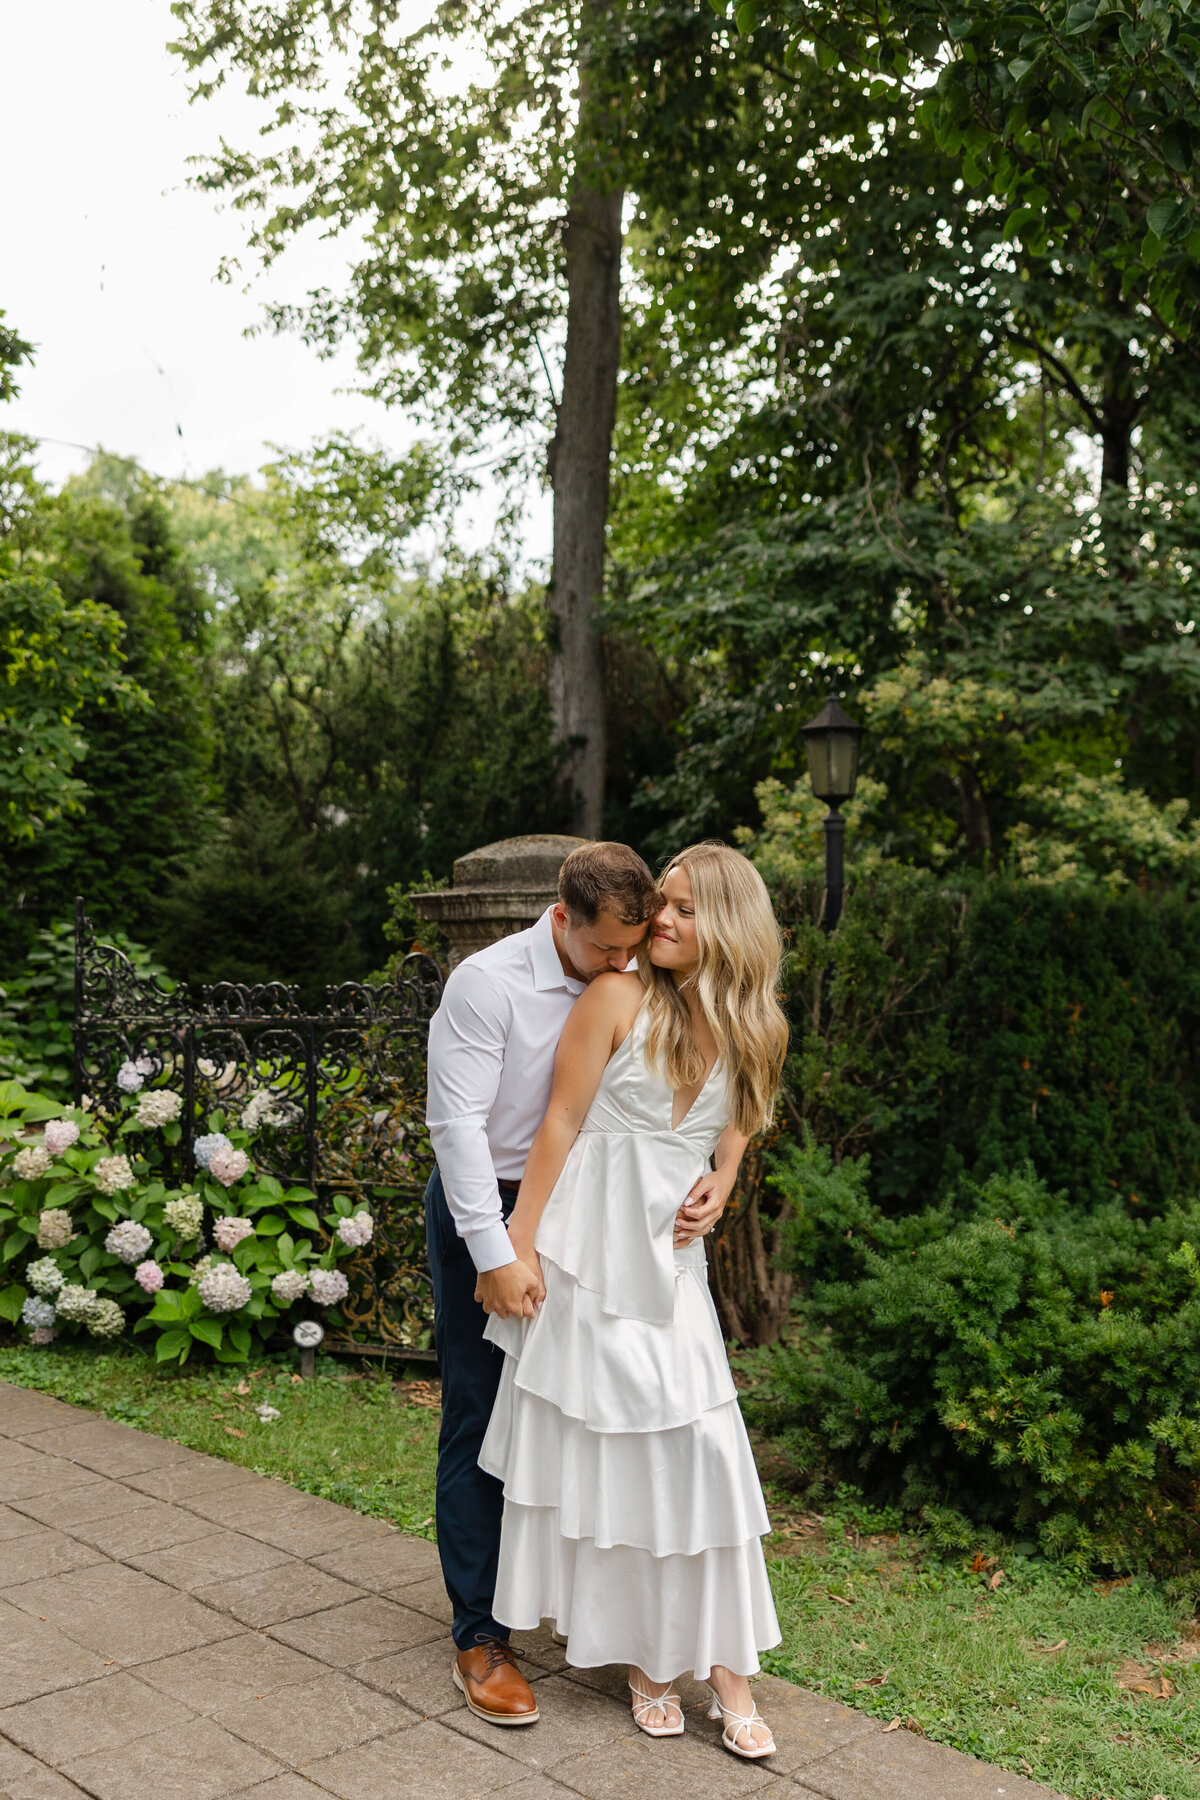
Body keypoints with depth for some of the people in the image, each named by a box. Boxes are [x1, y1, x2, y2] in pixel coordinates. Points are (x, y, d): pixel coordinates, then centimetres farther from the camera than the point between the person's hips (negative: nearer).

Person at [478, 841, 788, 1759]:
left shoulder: (748, 1031, 6)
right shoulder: (619, 998, -8)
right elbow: (560, 1124, -8)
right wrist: (519, 1246, -9)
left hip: (670, 1261, 3)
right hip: (589, 1247, -3)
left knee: (700, 1447, -1)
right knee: (598, 1450, 5)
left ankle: (726, 1663, 12)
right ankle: (643, 1655, 21)